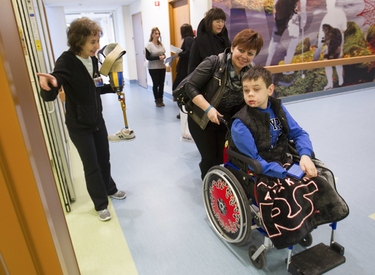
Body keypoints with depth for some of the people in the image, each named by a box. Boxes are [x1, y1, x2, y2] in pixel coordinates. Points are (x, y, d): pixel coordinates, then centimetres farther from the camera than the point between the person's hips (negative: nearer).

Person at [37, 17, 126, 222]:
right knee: (91, 166, 4)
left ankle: (110, 189, 43)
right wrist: (48, 84, -52)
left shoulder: (92, 59, 0)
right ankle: (101, 205, 24)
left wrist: (111, 87, -4)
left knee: (104, 159, 18)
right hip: (79, 126, -6)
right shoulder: (67, 61, -20)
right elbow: (49, 96, -30)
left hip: (97, 119, 6)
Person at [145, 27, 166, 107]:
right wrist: (158, 57, -19)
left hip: (162, 67, 5)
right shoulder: (149, 45, -5)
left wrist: (164, 56, -5)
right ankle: (157, 101, 12)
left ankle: (161, 100, 17)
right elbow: (148, 57, -10)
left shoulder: (160, 44, 10)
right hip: (153, 68, -5)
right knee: (156, 84, -1)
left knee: (161, 83, 4)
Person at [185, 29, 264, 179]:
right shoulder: (214, 63, -19)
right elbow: (190, 87, -19)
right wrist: (208, 108, -29)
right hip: (201, 120, -4)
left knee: (223, 157, 10)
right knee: (210, 158, 1)